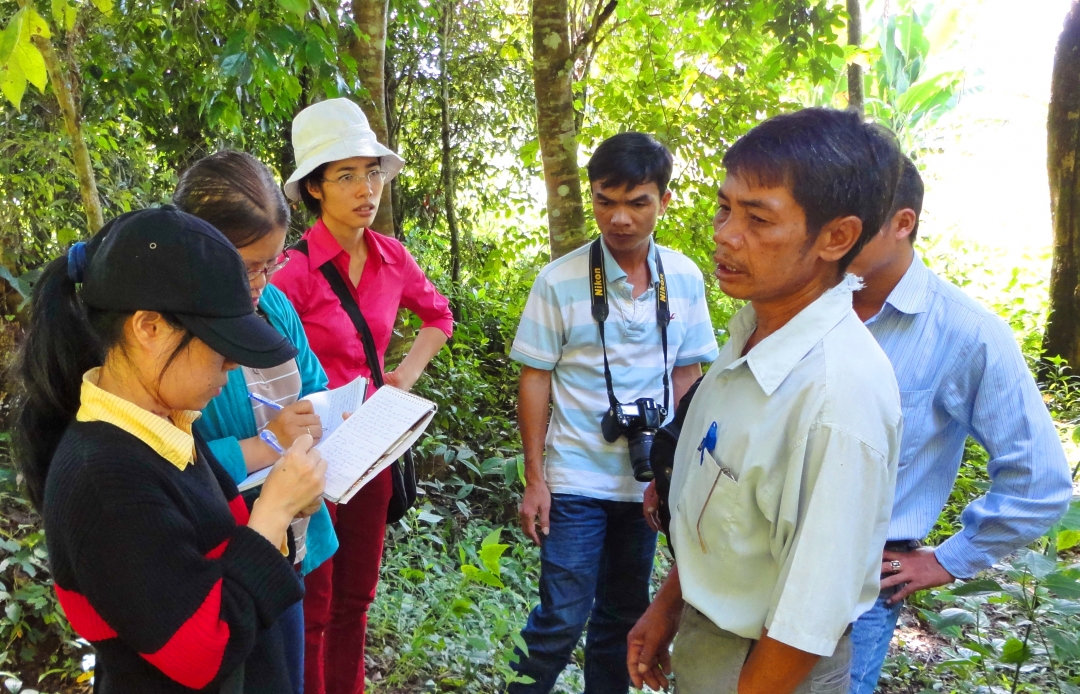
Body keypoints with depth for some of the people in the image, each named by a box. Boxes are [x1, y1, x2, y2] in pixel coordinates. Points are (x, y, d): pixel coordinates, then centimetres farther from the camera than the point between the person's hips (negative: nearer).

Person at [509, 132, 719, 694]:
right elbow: (534, 379, -5)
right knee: (561, 619, -1)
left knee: (624, 615, 16)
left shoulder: (684, 278, -2)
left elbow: (686, 371, 7)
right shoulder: (559, 281, -10)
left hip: (648, 479, 3)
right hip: (575, 478, -3)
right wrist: (534, 479, -7)